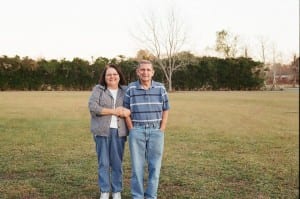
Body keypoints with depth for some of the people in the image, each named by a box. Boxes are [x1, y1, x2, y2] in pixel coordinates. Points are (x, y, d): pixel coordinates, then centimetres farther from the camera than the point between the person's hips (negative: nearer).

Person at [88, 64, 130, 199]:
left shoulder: (125, 91, 11)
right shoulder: (98, 89, 4)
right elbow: (92, 107, -10)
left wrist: (127, 112, -15)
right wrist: (113, 111, -10)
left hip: (118, 131, 1)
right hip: (102, 131, -1)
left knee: (117, 163, 6)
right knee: (103, 163, 3)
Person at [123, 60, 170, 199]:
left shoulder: (160, 88, 3)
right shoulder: (130, 88, 1)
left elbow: (165, 111, 6)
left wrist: (161, 130, -2)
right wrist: (132, 130, -3)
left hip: (156, 131, 1)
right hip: (137, 131, -1)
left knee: (154, 166, 4)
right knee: (137, 165, 4)